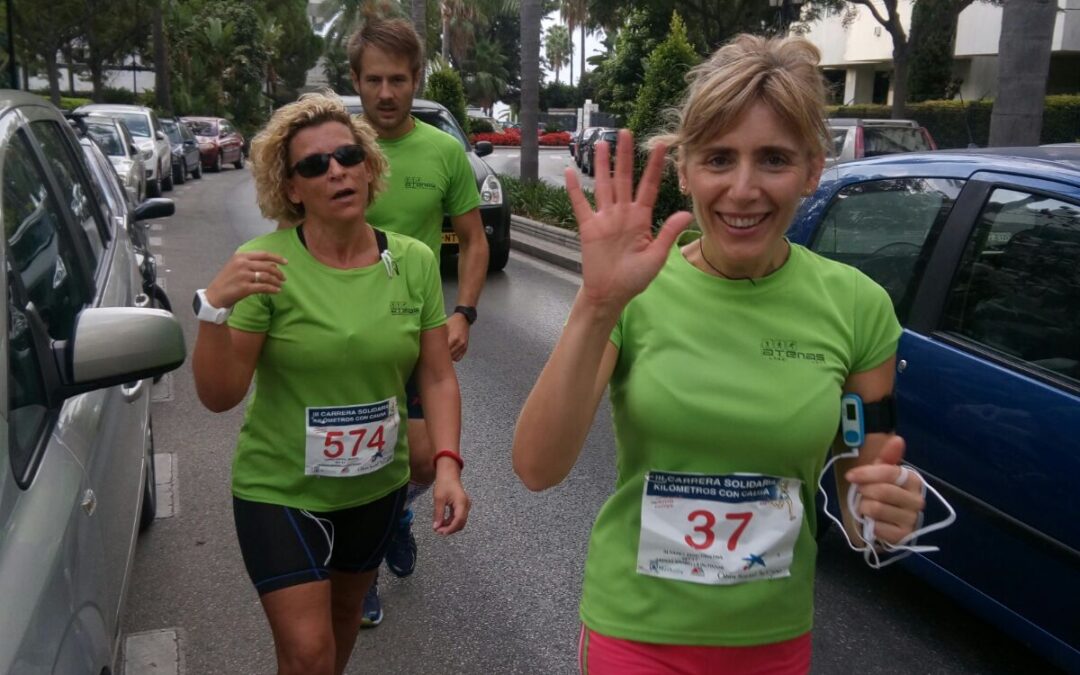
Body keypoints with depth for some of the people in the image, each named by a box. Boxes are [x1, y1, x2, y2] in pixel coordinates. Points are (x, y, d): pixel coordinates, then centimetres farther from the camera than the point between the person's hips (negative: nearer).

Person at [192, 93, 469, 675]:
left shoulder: (414, 262, -8)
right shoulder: (264, 265, -18)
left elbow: (437, 377, -4)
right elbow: (218, 396, -17)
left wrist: (447, 464, -17)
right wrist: (215, 308, -33)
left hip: (377, 486, 4)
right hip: (282, 492, -3)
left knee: (344, 615, 25)